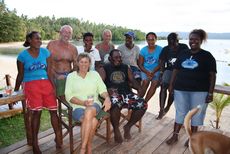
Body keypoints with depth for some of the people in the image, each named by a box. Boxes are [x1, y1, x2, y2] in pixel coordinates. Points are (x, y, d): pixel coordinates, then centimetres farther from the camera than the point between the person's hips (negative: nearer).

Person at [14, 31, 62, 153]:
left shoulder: (45, 52, 9)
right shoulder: (22, 55, 3)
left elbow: (49, 70, 9)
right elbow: (20, 75, 9)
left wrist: (54, 86, 4)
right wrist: (15, 91, 13)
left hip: (46, 83, 3)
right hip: (31, 84, -2)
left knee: (53, 110, -3)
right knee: (36, 112, -9)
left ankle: (58, 137, 14)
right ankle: (35, 143, 8)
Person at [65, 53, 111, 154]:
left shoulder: (95, 74, 14)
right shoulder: (71, 76, 8)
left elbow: (102, 89, 6)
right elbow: (69, 96, -1)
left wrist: (107, 98, -16)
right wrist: (83, 103, -16)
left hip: (94, 104, 1)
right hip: (77, 107, -1)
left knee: (89, 111, -36)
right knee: (93, 121, -33)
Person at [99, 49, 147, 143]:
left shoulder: (126, 68, 21)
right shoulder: (105, 68, 8)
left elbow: (132, 80, 14)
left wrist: (139, 88, -7)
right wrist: (107, 90, -24)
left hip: (127, 93, 4)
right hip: (113, 95, -4)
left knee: (143, 105, -19)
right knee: (115, 105, -38)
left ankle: (128, 127, 4)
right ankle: (116, 129, -8)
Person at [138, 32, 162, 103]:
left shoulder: (160, 49, -2)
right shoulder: (143, 50, 1)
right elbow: (140, 64, 0)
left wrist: (153, 72, -19)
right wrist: (147, 72, -16)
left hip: (156, 70, 0)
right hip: (145, 70, 0)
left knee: (155, 83, -21)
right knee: (145, 82, -25)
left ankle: (145, 101, -13)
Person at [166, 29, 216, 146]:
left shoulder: (207, 56, -2)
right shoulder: (182, 54, 9)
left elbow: (212, 75, -4)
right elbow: (175, 70, 11)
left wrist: (210, 93, -10)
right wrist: (171, 85, 5)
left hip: (199, 91, -2)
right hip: (180, 89, 3)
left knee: (196, 115, 9)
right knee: (180, 112, 12)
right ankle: (175, 135, 24)